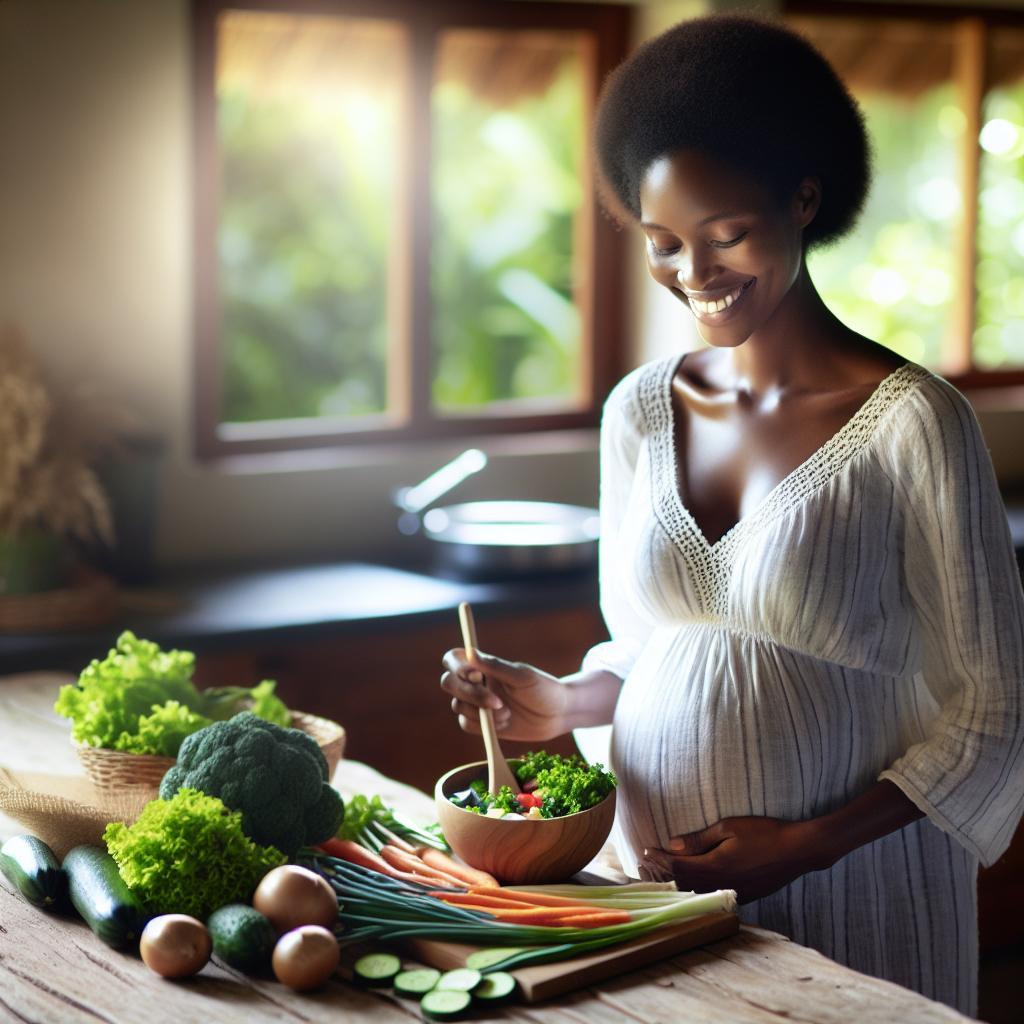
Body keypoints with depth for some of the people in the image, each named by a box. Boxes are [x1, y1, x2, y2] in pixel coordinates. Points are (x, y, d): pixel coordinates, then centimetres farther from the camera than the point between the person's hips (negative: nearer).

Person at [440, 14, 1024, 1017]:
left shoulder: (910, 423, -13)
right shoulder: (639, 410, 2)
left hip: (848, 896, -4)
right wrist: (562, 701, -5)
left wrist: (809, 843, -15)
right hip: (651, 876, 4)